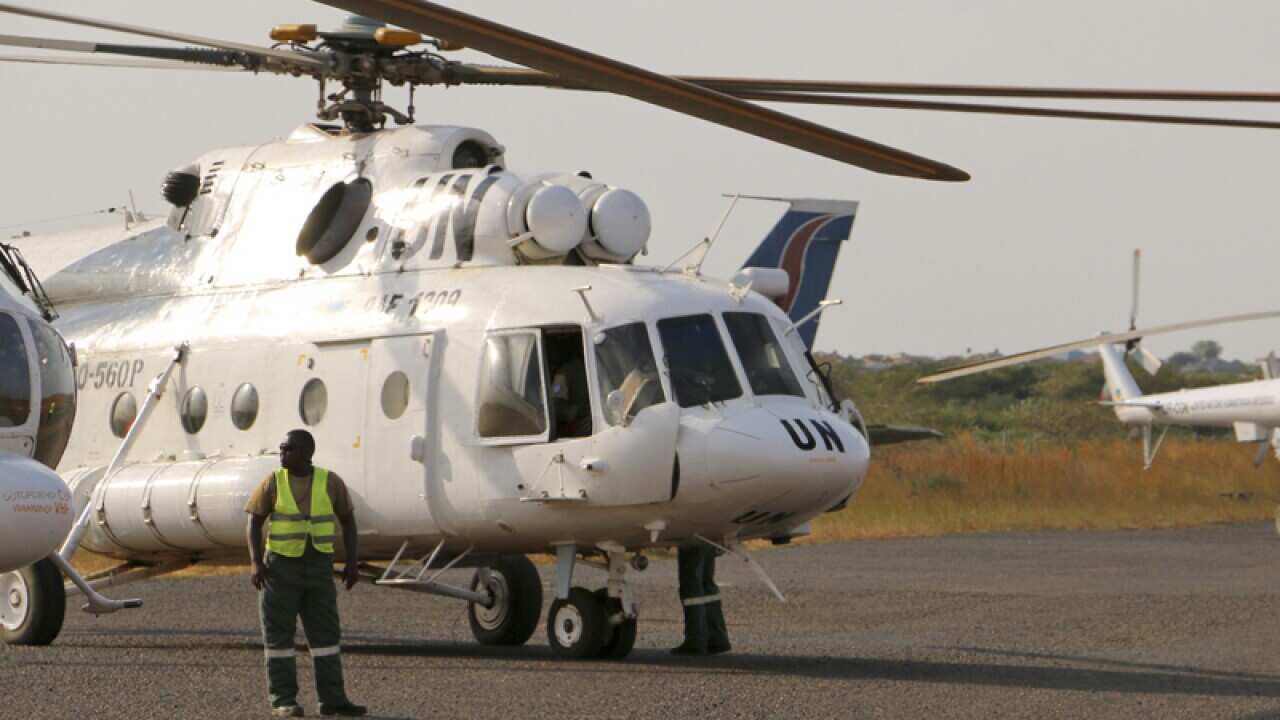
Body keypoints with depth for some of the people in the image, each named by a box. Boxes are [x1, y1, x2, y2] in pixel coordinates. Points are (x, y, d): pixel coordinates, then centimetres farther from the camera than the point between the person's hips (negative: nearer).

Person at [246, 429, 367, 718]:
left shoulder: (330, 482, -1)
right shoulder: (273, 483, -3)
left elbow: (347, 521, 7)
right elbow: (254, 523, -3)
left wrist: (352, 563, 0)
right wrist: (256, 563, -14)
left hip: (318, 567, 2)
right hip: (280, 565, -2)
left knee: (325, 632, 1)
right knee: (279, 634, 0)